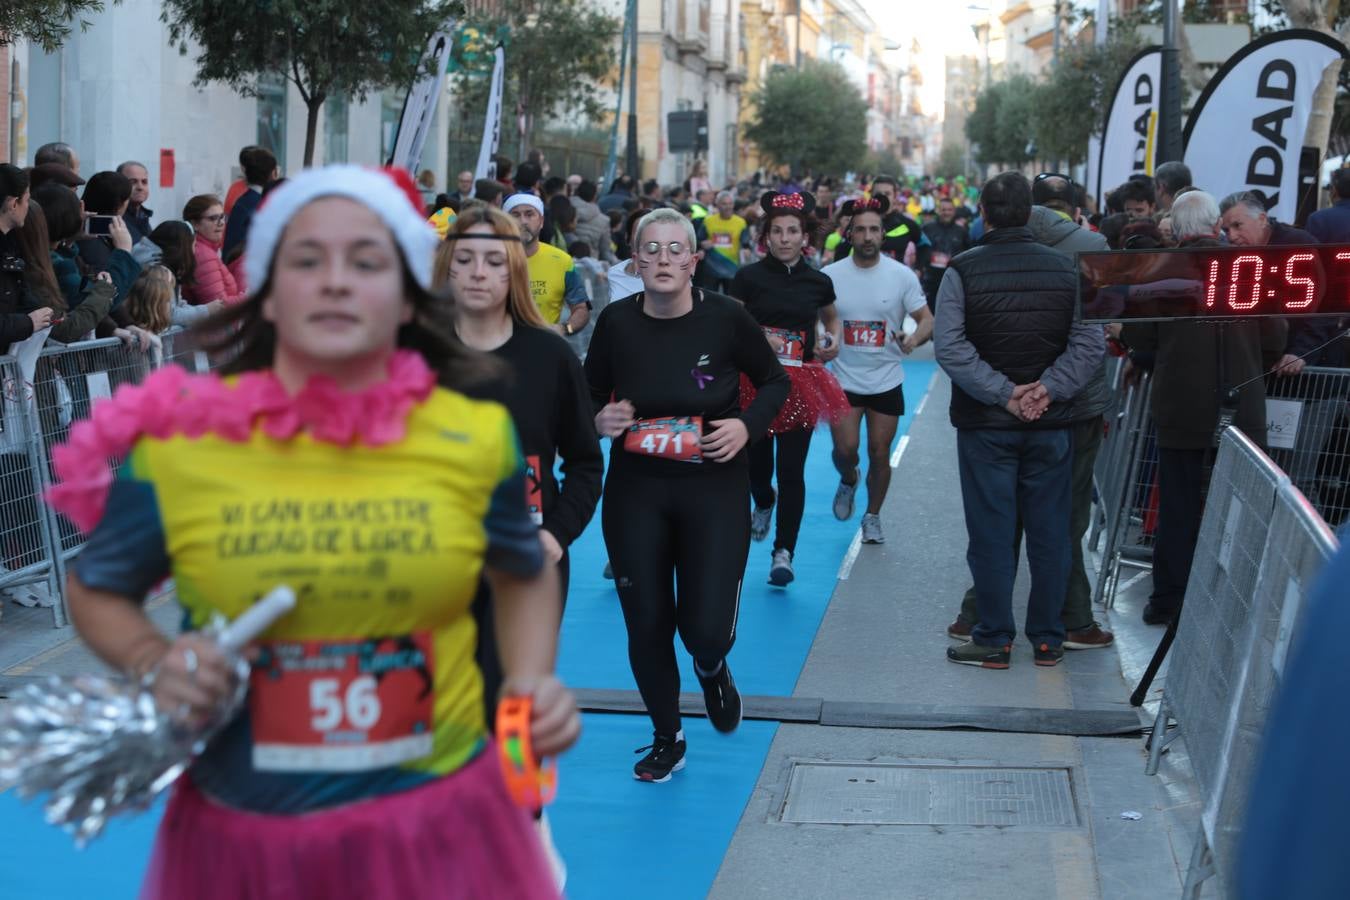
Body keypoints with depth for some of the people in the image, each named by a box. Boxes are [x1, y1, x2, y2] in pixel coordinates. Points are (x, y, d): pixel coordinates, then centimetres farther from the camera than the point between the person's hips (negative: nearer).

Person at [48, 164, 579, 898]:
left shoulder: (476, 436, -4)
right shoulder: (176, 441, -8)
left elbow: (524, 576, 16)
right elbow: (96, 590, 10)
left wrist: (532, 680, -1)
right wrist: (152, 664, -9)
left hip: (438, 823, 0)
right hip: (240, 839, 0)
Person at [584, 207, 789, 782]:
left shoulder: (726, 318, -9)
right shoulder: (617, 322, -6)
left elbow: (775, 381, 5)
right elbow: (589, 396, 9)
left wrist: (748, 424, -12)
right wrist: (601, 419, -13)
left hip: (714, 489, -1)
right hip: (635, 491, 2)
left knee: (706, 629, -6)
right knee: (646, 626, 5)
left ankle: (712, 667, 34)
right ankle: (666, 739, 28)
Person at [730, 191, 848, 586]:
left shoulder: (818, 281, 5)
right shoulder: (748, 278, -3)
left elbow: (832, 318, 24)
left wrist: (834, 341, 3)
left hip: (800, 383, 1)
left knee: (791, 471, -3)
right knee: (756, 462, 8)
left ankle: (783, 553, 4)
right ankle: (764, 503, 45)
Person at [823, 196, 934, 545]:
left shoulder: (901, 275, -6)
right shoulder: (830, 275, -4)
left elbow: (927, 319, -4)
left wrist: (913, 339, -25)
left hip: (887, 381, 0)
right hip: (844, 379, 0)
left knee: (880, 453, 5)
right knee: (845, 449, -7)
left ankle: (873, 516, 26)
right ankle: (848, 480, 29)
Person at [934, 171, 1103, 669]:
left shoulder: (963, 270, -8)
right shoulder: (1066, 268, 0)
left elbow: (950, 347, -16)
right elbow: (1091, 343, -6)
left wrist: (1002, 393, -15)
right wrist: (1049, 388, -11)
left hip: (986, 423, -2)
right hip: (1051, 423, 2)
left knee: (991, 534, 5)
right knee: (1049, 533, 10)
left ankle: (994, 641, 10)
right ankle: (1048, 640, 17)